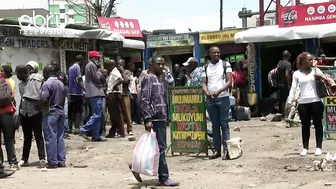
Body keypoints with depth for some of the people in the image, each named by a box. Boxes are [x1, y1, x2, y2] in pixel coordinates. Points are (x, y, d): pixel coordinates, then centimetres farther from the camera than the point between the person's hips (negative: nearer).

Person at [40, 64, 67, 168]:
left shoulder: (47, 84, -12)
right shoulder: (61, 84, 12)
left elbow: (44, 100, -19)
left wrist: (40, 105, -1)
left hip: (50, 113, -7)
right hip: (61, 112, 7)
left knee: (51, 138, -3)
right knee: (60, 137, 10)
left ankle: (52, 162, -2)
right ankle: (61, 161, 11)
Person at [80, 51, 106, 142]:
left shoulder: (92, 65, 24)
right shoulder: (92, 65, -8)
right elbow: (97, 78, -13)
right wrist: (101, 72, 5)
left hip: (95, 92, 11)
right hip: (95, 93, -11)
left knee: (97, 114, 9)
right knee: (97, 114, -14)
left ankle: (96, 135, 8)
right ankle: (84, 130, -13)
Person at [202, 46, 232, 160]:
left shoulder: (225, 64, 2)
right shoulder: (206, 67, 11)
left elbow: (229, 82, -5)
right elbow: (204, 83, 8)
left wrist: (218, 92, -18)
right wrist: (207, 92, -14)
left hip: (223, 98, -3)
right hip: (210, 99, 3)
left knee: (224, 124, -3)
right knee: (215, 125, 8)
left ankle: (226, 150, -3)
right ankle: (217, 150, 12)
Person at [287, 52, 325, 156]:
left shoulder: (316, 70, 6)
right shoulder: (296, 74, 5)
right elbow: (293, 89, 3)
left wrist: (320, 78, -12)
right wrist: (289, 102, -5)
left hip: (316, 101, 0)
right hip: (302, 103, 0)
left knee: (317, 124, 3)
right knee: (305, 125, 7)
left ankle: (319, 147, 10)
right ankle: (305, 148, 14)